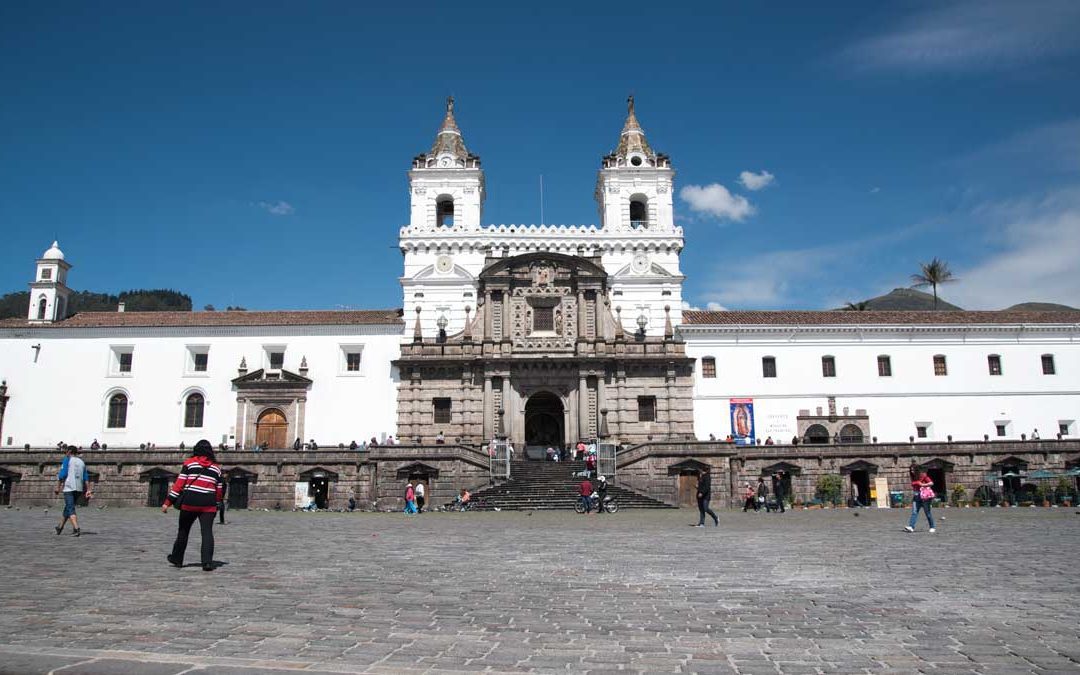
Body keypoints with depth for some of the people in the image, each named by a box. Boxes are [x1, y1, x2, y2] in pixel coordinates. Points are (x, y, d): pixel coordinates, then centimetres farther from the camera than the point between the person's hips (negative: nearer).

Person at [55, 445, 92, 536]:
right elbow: (86, 478, 11)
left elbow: (62, 474, -10)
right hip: (79, 489, 6)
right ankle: (60, 527, 32)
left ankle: (76, 529, -24)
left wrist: (58, 487, -6)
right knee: (68, 507, 21)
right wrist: (88, 490, 9)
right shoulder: (82, 462, 15)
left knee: (71, 509, -10)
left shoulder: (67, 459, 0)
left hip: (68, 488, -6)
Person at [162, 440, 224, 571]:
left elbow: (179, 483, -1)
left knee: (183, 530, 16)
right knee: (207, 532, -3)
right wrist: (216, 503, 29)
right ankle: (207, 562, -14)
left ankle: (177, 558, 30)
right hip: (208, 504, 1)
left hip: (189, 502, -1)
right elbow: (219, 489, 14)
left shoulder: (189, 463, 5)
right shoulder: (216, 467, 12)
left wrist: (168, 502, 0)